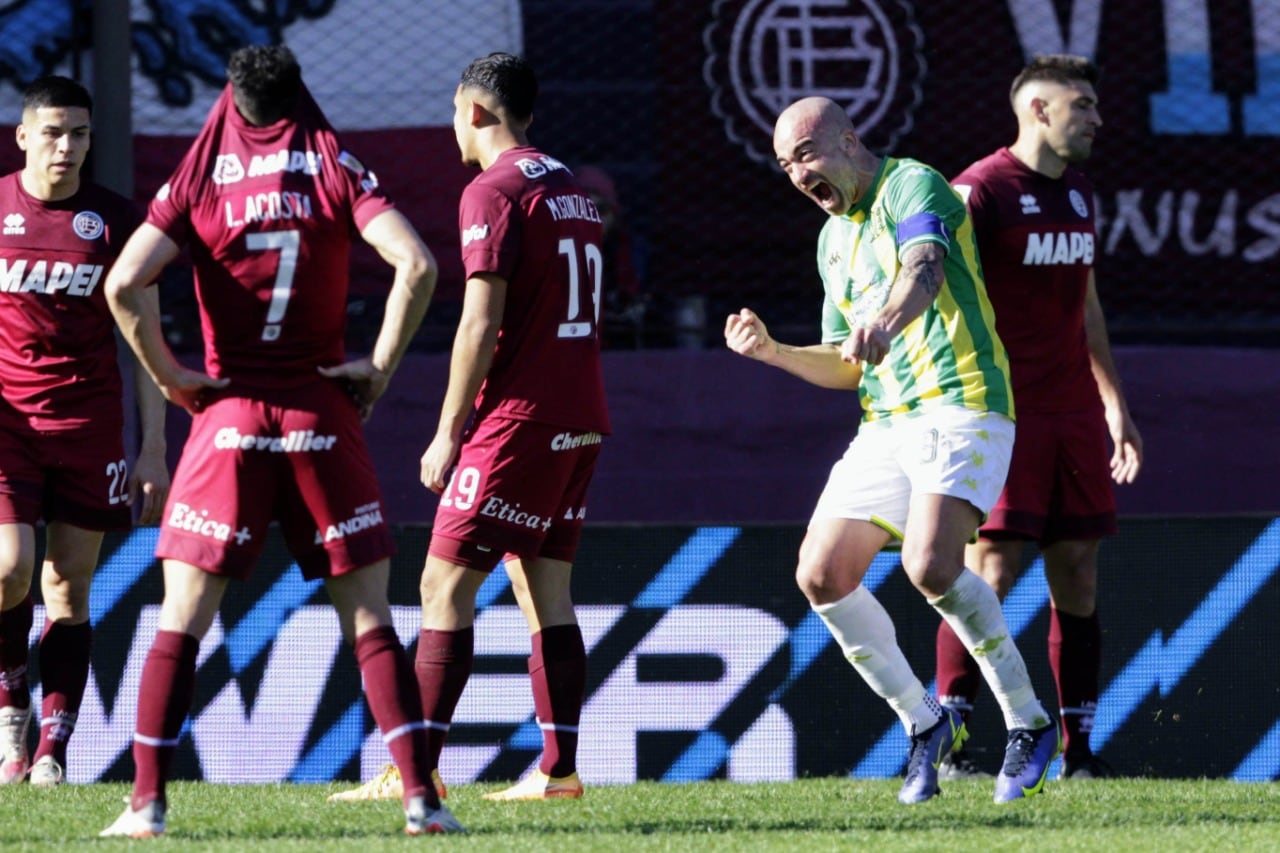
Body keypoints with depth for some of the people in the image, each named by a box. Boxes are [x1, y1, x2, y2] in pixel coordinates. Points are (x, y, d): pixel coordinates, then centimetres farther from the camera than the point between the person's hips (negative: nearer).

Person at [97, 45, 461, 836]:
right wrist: (380, 366, -3)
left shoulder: (200, 177, 0)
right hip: (323, 416, 0)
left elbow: (124, 284, -12)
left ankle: (148, 801, -1)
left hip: (228, 415, 0)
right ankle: (420, 793, -3)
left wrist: (169, 376, -1)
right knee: (368, 614, 5)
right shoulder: (336, 169, 1)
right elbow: (416, 265, -13)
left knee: (182, 617, 5)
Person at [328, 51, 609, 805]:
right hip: (581, 420, 8)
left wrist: (449, 431, -10)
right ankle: (558, 768, 4)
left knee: (446, 584, -6)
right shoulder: (573, 190, 16)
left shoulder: (494, 191, -10)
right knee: (545, 587, 10)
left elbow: (481, 324, -16)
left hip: (519, 418, -8)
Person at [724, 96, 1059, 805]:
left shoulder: (914, 186, -6)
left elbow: (924, 270, -29)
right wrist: (771, 351, 6)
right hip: (885, 423, 9)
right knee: (820, 576, 0)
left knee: (930, 565, -27)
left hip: (960, 406, -9)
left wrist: (885, 321, -51)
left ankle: (1029, 724, -13)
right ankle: (924, 724, 14)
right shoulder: (835, 239, 20)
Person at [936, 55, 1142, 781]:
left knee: (1078, 573, 4)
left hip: (1074, 414, 7)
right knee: (992, 571, -11)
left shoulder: (1078, 195, 16)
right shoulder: (983, 191, -8)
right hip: (1003, 413, -7)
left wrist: (1115, 403, 25)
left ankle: (1079, 748, 6)